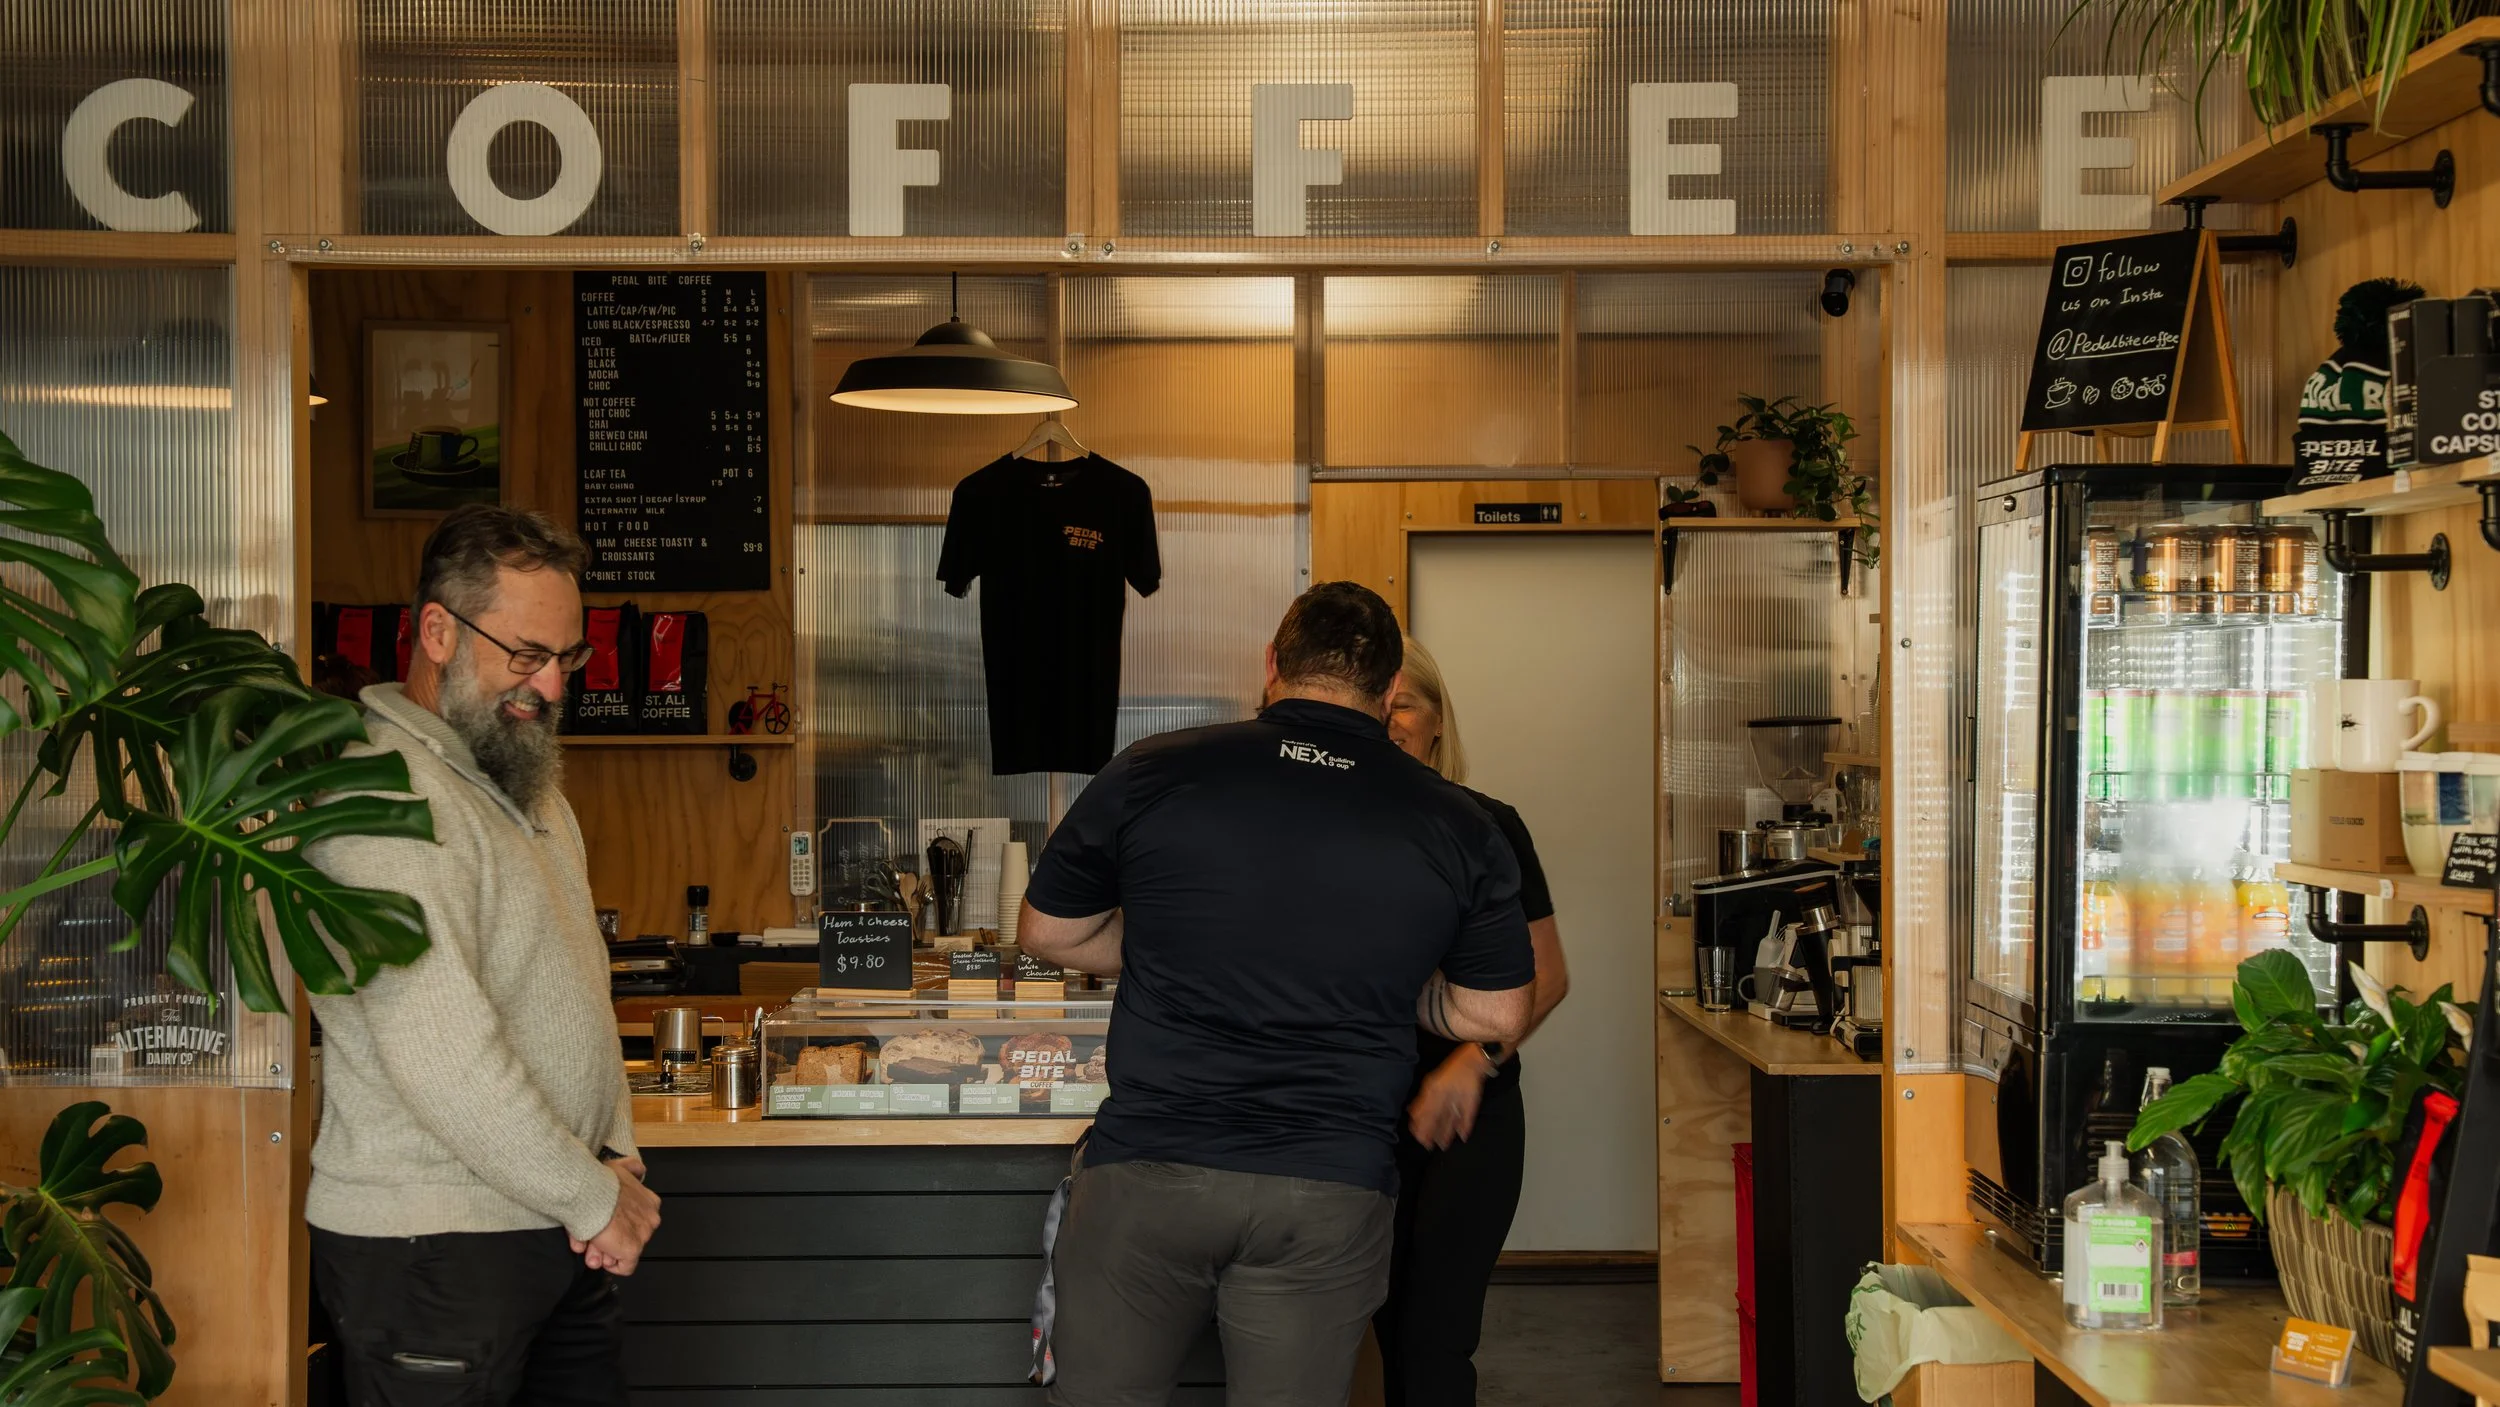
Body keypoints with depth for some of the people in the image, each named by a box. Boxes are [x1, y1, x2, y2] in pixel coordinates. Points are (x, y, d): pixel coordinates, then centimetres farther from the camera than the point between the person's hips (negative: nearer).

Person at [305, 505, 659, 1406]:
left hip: (556, 1236, 9)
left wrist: (615, 1156, 4)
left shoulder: (529, 785, 15)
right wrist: (594, 1199, -15)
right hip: (433, 1252, -9)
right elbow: (440, 1058, -24)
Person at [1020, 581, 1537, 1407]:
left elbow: (1049, 935, 9)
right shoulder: (1455, 827, 0)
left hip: (1148, 1166, -1)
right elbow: (1497, 1016, 9)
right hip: (1331, 1190, 1)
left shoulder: (1151, 773, -2)